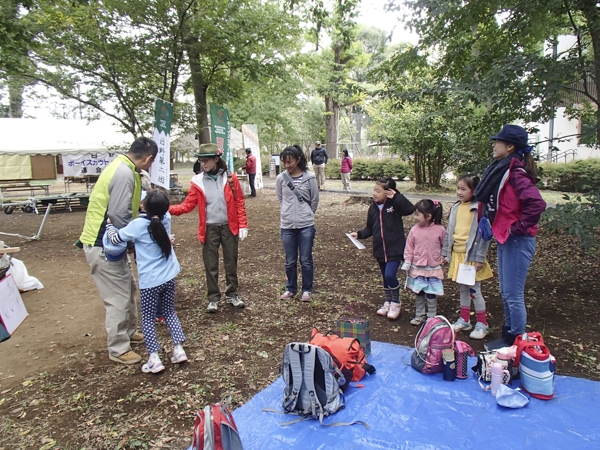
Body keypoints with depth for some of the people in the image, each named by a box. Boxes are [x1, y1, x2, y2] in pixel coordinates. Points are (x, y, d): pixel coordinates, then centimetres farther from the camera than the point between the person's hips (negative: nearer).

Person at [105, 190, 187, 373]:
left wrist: (108, 222, 9)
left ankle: (154, 359, 9)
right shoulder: (166, 218, -3)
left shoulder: (138, 225, -16)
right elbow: (162, 209, 21)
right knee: (170, 313, 19)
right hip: (169, 277, 5)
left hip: (150, 281, -5)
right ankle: (179, 350, 18)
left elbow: (114, 239, -6)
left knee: (148, 318, 9)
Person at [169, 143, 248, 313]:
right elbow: (188, 205, -5)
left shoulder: (230, 178, -3)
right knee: (210, 265, 8)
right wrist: (168, 209, -21)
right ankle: (213, 298, 22)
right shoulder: (197, 181, -2)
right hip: (210, 229, 1)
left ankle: (232, 294, 27)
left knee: (231, 262, 11)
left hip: (229, 226, 0)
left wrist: (243, 225, -7)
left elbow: (239, 203, -2)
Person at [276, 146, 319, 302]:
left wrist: (306, 215, 11)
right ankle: (291, 288, 30)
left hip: (306, 225, -1)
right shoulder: (280, 178, -3)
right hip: (287, 226, 2)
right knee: (290, 261, 12)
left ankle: (307, 289, 23)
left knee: (306, 260, 7)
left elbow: (314, 201, 3)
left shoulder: (309, 177, -7)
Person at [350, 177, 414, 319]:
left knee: (390, 275, -16)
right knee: (385, 277, 17)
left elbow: (410, 209, -27)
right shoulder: (373, 208, 4)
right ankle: (388, 302, 36)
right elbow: (370, 228, 11)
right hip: (380, 250, 6)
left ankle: (396, 302, 9)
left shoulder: (395, 205, -10)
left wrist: (396, 196, -29)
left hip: (395, 249, -6)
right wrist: (359, 234, -5)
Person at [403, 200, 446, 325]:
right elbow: (409, 247, 0)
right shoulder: (414, 230, -6)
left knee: (431, 294, 6)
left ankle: (431, 317, 21)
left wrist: (444, 260, 2)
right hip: (417, 268, 2)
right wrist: (407, 262, -3)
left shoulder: (440, 230, -10)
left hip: (433, 268, -2)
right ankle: (420, 315, 28)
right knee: (419, 293, 13)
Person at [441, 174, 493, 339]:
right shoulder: (456, 208, 8)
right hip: (457, 254, 6)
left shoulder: (478, 208, -13)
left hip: (471, 256, -6)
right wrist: (445, 252, 12)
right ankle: (464, 320, 27)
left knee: (474, 290, 1)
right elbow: (449, 232, 13)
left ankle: (482, 324, 15)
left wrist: (479, 258, -16)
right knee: (463, 289, 16)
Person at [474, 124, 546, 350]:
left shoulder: (516, 173, -17)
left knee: (513, 295, 0)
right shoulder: (502, 171, 11)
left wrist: (519, 227, -19)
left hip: (517, 241, -10)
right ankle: (508, 337, 32)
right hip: (505, 239, 10)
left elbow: (536, 203, -30)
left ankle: (516, 342, 14)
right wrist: (495, 225, 7)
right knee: (506, 294, 18)